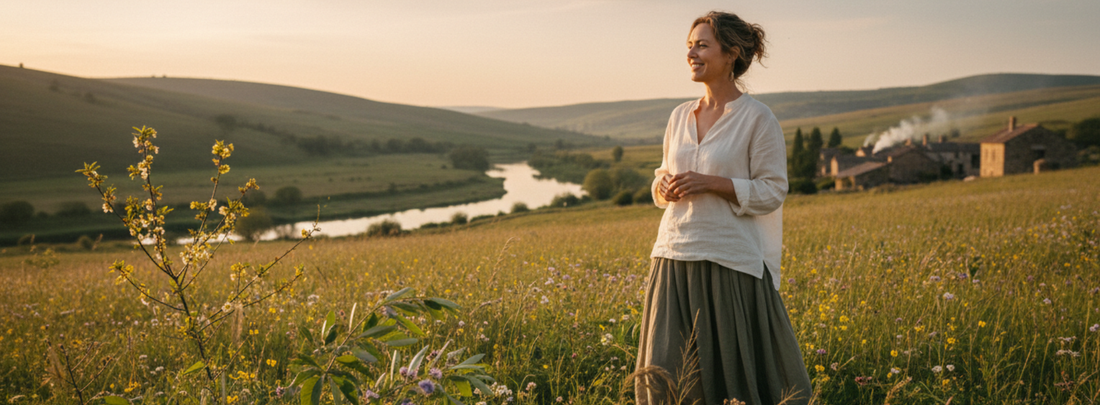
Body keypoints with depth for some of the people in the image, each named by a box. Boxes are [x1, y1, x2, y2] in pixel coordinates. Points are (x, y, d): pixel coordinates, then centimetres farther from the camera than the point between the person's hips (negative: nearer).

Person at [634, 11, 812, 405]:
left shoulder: (758, 118, -5)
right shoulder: (680, 116, 11)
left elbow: (772, 192, -7)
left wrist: (712, 183, -18)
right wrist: (664, 187, -3)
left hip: (730, 263, -5)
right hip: (674, 258, 5)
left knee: (734, 370, 2)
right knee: (666, 371, 4)